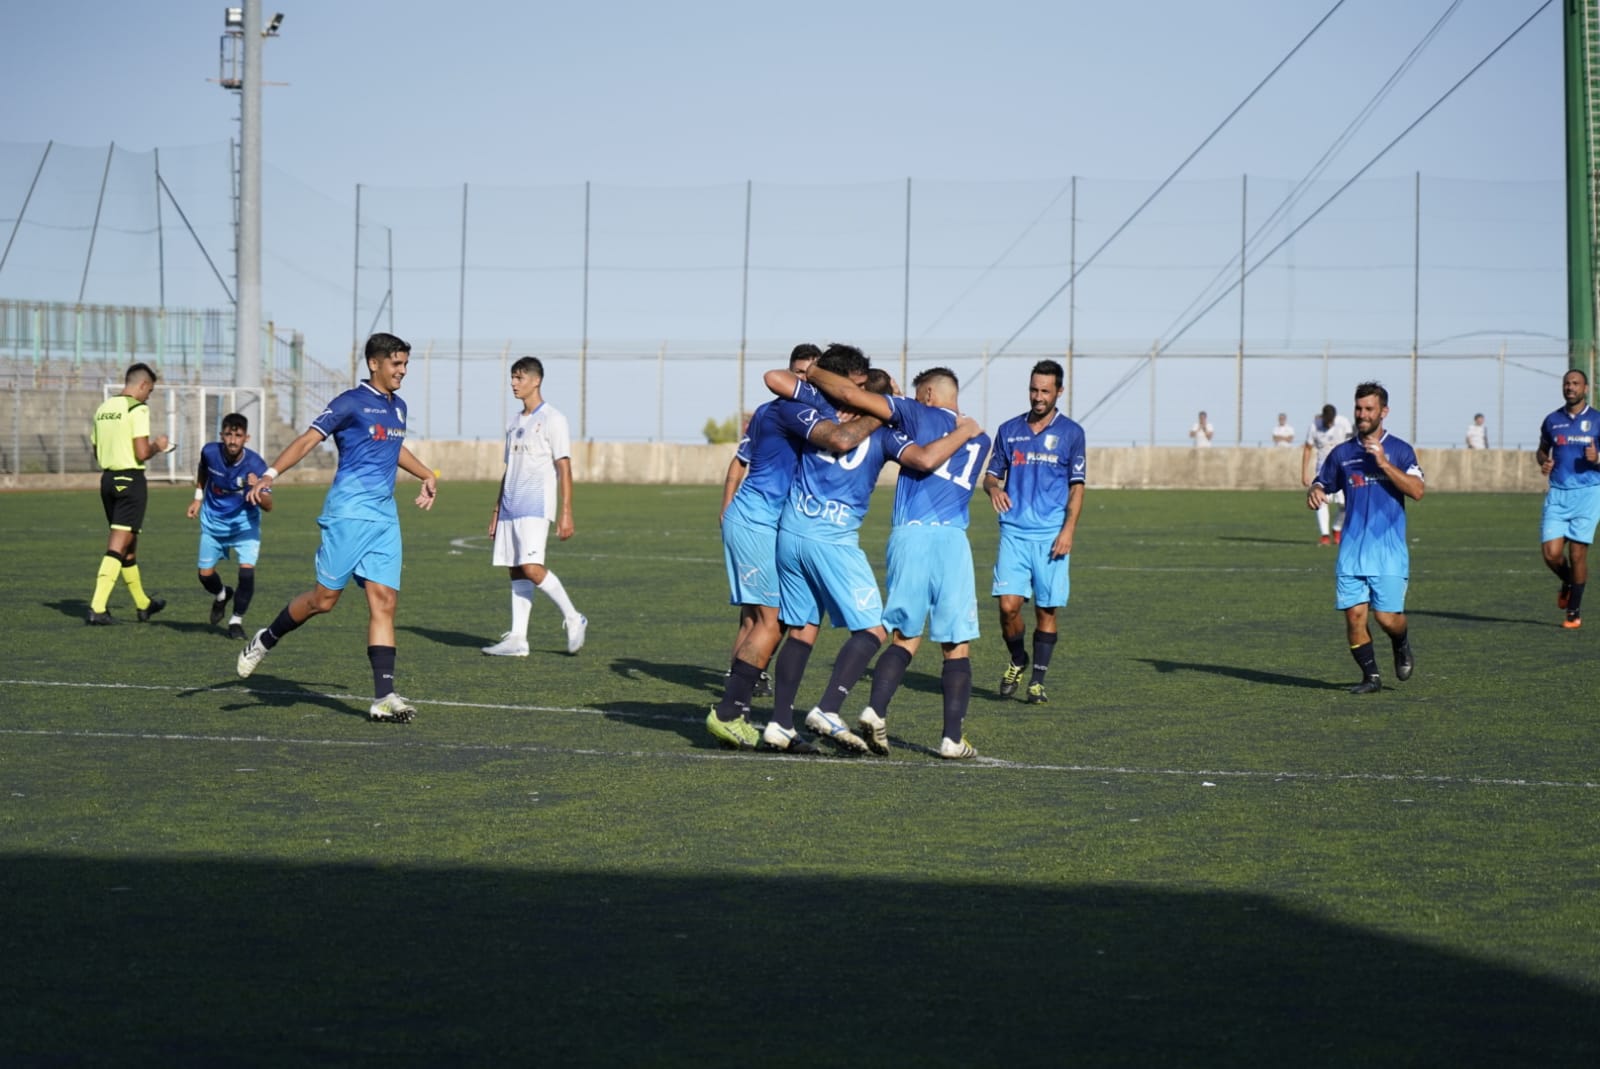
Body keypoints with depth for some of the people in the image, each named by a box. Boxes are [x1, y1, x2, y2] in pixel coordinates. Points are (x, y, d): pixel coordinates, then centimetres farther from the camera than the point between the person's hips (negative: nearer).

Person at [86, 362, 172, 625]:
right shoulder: (137, 409, -12)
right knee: (118, 547, -7)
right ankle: (97, 608, -15)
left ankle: (143, 605, 31)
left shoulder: (103, 408, 11)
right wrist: (157, 446, 3)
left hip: (108, 477, 8)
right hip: (130, 480, -8)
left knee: (129, 546, 18)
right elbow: (142, 453, -18)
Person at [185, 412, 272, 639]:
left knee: (247, 570, -19)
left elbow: (268, 507, -27)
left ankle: (236, 621, 2)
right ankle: (221, 595, 43)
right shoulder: (210, 452, -19)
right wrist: (198, 498, 8)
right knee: (205, 574, 6)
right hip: (213, 521, 3)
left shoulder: (255, 464, -27)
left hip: (245, 523, -3)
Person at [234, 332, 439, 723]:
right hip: (349, 512, -7)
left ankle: (383, 697, -8)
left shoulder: (398, 407, 16)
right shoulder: (351, 403, -7)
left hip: (385, 518, 7)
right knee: (325, 598, -4)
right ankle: (265, 640, 22)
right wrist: (271, 474, -23)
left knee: (384, 601, -4)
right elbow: (308, 440, -13)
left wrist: (427, 475, 38)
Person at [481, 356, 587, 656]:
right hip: (511, 508, 7)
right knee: (515, 571, 3)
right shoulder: (515, 423, 19)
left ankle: (573, 619, -2)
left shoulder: (552, 419, -4)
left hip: (536, 507, -7)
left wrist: (566, 513, -15)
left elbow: (564, 468, -9)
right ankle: (517, 638, 2)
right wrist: (497, 510, 20)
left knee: (531, 568, -17)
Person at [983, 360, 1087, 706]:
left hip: (1051, 535, -1)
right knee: (1008, 604, -9)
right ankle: (1017, 661, 17)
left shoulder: (1071, 433, 3)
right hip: (1014, 531, 1)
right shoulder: (1009, 430, 9)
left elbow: (1077, 486, 2)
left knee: (1047, 609, 1)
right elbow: (992, 474, 15)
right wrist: (993, 488, -9)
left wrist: (1069, 528, -9)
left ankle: (1038, 681, 11)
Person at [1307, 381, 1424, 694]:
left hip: (1389, 552, -3)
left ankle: (1401, 645, 27)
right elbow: (1321, 484, 19)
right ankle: (1371, 676, 9)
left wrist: (1383, 462, -18)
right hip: (1352, 551, 3)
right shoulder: (1342, 453, 11)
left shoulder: (1399, 450, 1)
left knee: (1387, 617, -8)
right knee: (1354, 615, -6)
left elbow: (1417, 491, -11)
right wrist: (1314, 492, -5)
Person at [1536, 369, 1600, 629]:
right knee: (1551, 554, -8)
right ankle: (1568, 583, 27)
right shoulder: (1552, 420, 9)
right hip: (1557, 494, 2)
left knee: (1577, 554, -4)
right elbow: (1542, 449, 22)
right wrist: (1544, 461, 0)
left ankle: (1574, 611, 11)